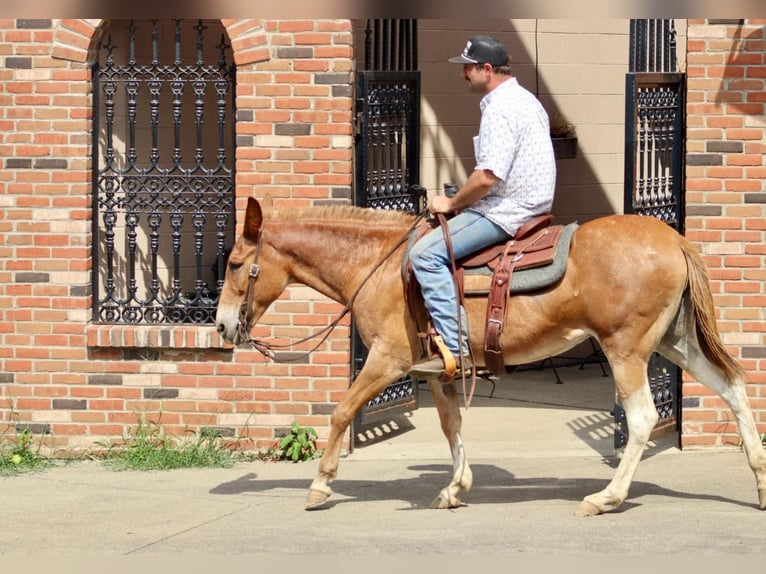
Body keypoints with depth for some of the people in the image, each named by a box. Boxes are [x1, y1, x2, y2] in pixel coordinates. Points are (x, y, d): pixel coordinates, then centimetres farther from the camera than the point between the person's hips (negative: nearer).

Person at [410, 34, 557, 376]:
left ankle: (456, 350, -24)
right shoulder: (526, 99, 15)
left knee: (426, 255, -19)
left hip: (507, 212, -11)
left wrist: (451, 203, -9)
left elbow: (487, 177, -25)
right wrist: (458, 201, 22)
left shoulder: (500, 109, -18)